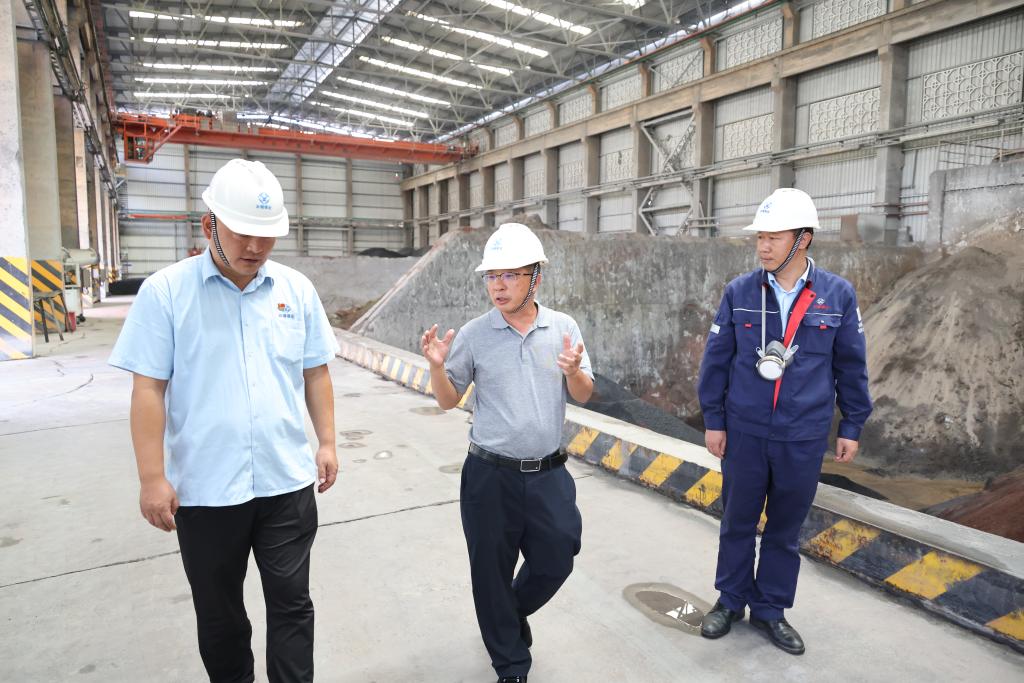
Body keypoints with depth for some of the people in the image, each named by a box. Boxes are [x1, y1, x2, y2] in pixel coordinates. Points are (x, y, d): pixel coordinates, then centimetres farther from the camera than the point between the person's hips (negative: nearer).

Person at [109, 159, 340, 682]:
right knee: (218, 613, 18)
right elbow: (148, 390, -7)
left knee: (291, 604, 10)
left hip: (288, 482, 1)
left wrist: (327, 442, 5)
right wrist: (152, 478, -9)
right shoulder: (164, 291, -6)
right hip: (203, 488, -1)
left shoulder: (297, 289, 2)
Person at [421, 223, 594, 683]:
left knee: (555, 563, 15)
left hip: (549, 474, 2)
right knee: (492, 573, 11)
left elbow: (584, 396, 2)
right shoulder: (474, 335, -6)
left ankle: (513, 614, 49)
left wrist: (573, 370, -20)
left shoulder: (564, 328, -2)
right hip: (489, 477, -1)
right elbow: (448, 400, 1)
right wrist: (437, 366, -19)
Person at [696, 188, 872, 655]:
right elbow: (716, 359, 0)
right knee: (738, 522, 13)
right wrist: (713, 420, 0)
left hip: (804, 438, 0)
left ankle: (770, 610, 32)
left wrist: (852, 426, 5)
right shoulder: (739, 292, -5)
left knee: (785, 529, 14)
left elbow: (850, 366, 3)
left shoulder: (838, 295, -5)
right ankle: (731, 600, 33)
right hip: (744, 432, 0)